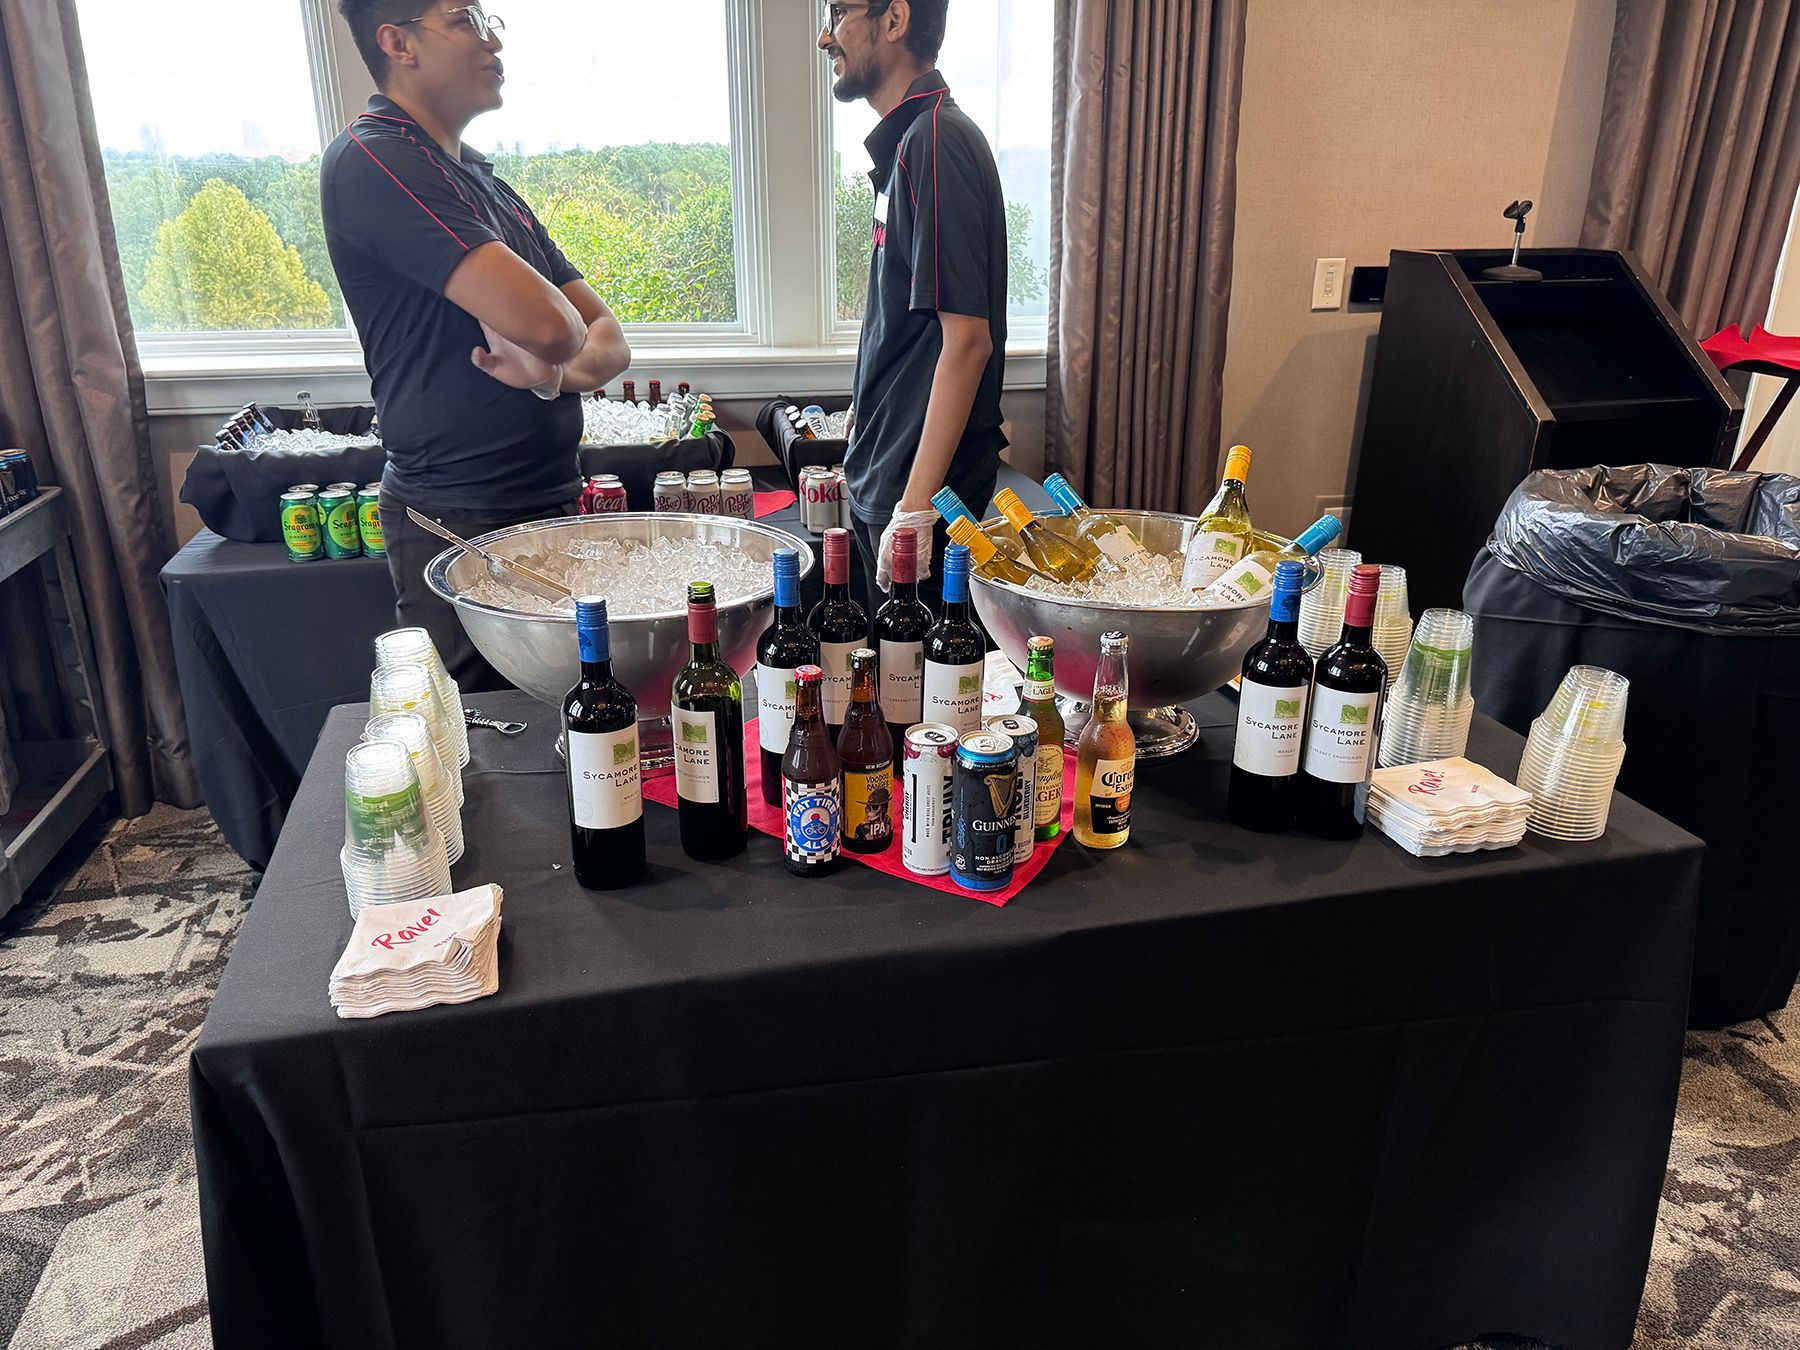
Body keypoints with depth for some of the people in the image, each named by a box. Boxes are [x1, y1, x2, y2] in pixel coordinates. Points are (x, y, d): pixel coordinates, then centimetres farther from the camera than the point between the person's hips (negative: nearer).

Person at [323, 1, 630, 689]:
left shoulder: (481, 180, 17)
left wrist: (559, 369, -9)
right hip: (460, 524, -8)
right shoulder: (374, 159, -12)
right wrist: (552, 354, -1)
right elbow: (543, 319, -25)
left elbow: (607, 340, 13)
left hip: (546, 507, 8)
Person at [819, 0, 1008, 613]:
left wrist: (915, 507, -26)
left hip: (922, 485, -10)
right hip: (887, 477, 10)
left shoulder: (935, 139, -17)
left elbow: (967, 338, -24)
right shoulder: (908, 139, 15)